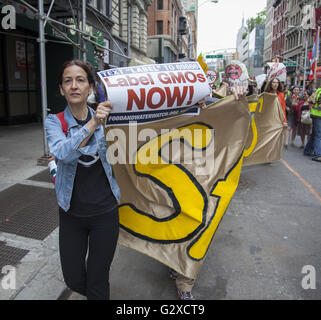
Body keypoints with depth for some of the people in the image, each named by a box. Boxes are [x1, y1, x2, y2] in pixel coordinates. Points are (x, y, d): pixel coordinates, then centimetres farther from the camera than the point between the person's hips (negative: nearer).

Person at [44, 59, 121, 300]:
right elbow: (63, 153, -27)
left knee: (97, 284, 8)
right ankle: (92, 292, 48)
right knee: (73, 280, 14)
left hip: (105, 212, 0)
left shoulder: (104, 120, -3)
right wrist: (92, 125, -36)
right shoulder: (54, 122, -7)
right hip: (72, 214, 1)